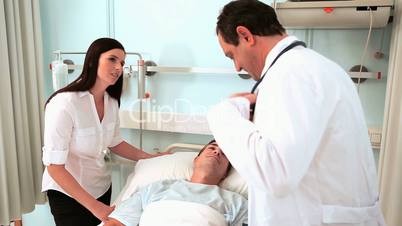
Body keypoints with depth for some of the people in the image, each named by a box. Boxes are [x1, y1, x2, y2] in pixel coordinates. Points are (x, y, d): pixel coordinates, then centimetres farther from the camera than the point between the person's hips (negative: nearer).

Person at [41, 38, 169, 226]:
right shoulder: (65, 103, -26)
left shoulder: (111, 101, -5)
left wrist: (152, 158, 4)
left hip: (101, 187, 6)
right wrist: (94, 206, -25)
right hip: (68, 193, -6)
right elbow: (54, 166, -24)